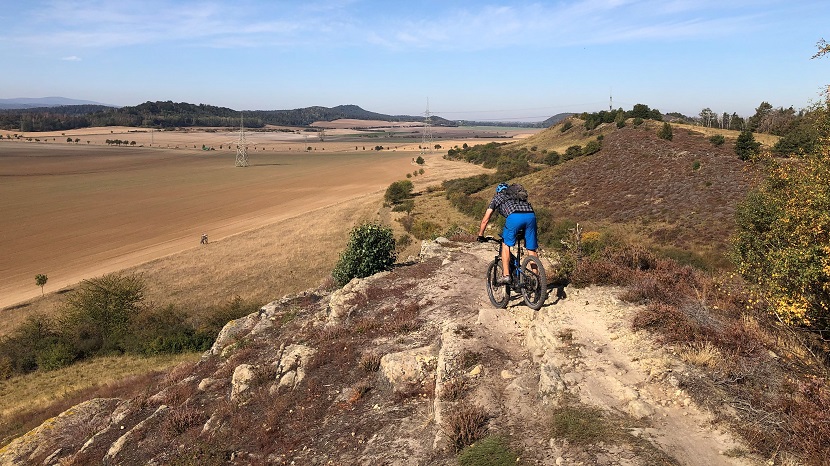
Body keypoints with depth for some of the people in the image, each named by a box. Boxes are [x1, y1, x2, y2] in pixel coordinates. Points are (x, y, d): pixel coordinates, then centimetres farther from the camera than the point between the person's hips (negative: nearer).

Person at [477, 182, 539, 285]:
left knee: (506, 245, 14)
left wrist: (480, 236, 40)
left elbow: (485, 220, 28)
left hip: (514, 216, -4)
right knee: (531, 250, 12)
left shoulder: (497, 198, 30)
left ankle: (506, 275, 8)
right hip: (531, 215, 4)